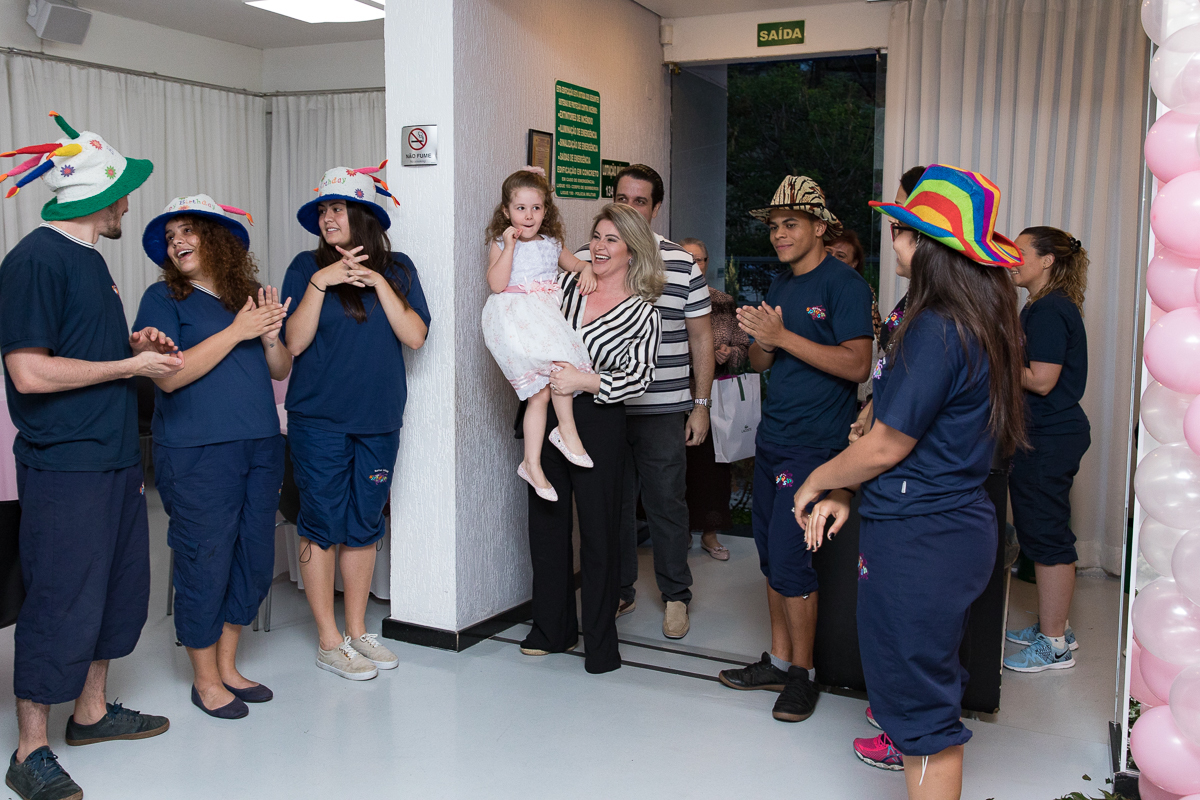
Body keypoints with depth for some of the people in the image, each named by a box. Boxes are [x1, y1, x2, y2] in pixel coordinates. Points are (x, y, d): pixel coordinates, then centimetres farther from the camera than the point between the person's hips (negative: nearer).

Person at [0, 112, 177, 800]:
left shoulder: (89, 259, 15)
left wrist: (136, 344, 7)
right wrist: (130, 364, -14)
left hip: (116, 457, 10)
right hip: (65, 466, -9)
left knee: (119, 589, 16)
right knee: (61, 606, -3)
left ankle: (92, 712, 33)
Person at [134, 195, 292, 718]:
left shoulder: (249, 296, 13)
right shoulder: (163, 298, -1)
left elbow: (282, 371, 14)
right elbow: (168, 376, -14)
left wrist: (270, 337, -7)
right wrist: (236, 331, -15)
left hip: (260, 447, 6)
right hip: (196, 453, -5)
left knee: (255, 561, 10)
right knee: (205, 563, 0)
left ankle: (227, 666, 28)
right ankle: (205, 679, 19)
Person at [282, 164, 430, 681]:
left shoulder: (397, 269, 5)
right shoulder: (307, 267, -1)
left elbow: (415, 336, -5)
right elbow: (294, 342, -8)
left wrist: (379, 283, -12)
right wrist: (320, 283, -16)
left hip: (379, 417, 3)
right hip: (319, 418, -2)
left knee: (365, 524, 11)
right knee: (322, 524, 1)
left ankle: (357, 631, 25)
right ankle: (329, 642, 13)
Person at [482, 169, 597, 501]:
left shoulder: (551, 244, 20)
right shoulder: (500, 245, 6)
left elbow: (577, 263, 34)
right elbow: (497, 284, -7)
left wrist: (587, 269, 10)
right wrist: (509, 246, -10)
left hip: (546, 317, 5)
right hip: (516, 318, -5)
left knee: (540, 392, -2)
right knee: (560, 362, -26)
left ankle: (532, 464, 4)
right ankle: (567, 430, -12)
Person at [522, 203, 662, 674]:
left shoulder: (642, 314, -3)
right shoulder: (565, 285, 7)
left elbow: (637, 378, -11)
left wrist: (584, 381, -21)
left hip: (598, 423, -4)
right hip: (546, 413, 4)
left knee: (598, 529, 1)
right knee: (546, 521, 12)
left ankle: (600, 641, 16)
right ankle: (553, 629, 28)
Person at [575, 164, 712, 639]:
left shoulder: (682, 264, 2)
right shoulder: (584, 261, 5)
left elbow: (701, 338, 5)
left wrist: (701, 405, 2)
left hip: (664, 412, -1)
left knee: (667, 504, 6)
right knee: (612, 503, 11)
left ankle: (676, 596, 22)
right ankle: (619, 592, 26)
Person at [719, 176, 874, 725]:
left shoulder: (844, 284, -10)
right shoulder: (779, 286, 14)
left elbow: (857, 366, -19)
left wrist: (784, 336, -21)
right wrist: (758, 337, -9)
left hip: (814, 445, -8)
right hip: (772, 438, 8)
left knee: (790, 558, -8)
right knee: (770, 554, 12)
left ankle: (802, 674, 8)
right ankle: (779, 660, 25)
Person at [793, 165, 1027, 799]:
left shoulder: (936, 330, -21)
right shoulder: (981, 325, 9)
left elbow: (885, 448, -17)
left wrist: (819, 481, 1)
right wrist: (844, 493, 8)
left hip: (916, 539, -10)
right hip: (959, 526, 10)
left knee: (919, 701, 3)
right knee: (934, 682, 22)